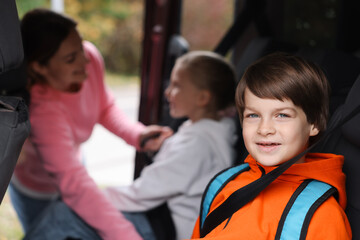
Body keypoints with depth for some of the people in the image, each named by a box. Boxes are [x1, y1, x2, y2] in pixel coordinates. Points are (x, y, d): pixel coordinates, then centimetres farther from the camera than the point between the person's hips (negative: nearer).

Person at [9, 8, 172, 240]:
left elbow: (105, 108, -6)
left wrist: (138, 134, -25)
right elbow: (74, 184, -52)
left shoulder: (90, 57, -27)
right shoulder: (42, 110, -46)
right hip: (35, 185, -6)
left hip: (72, 158, 6)